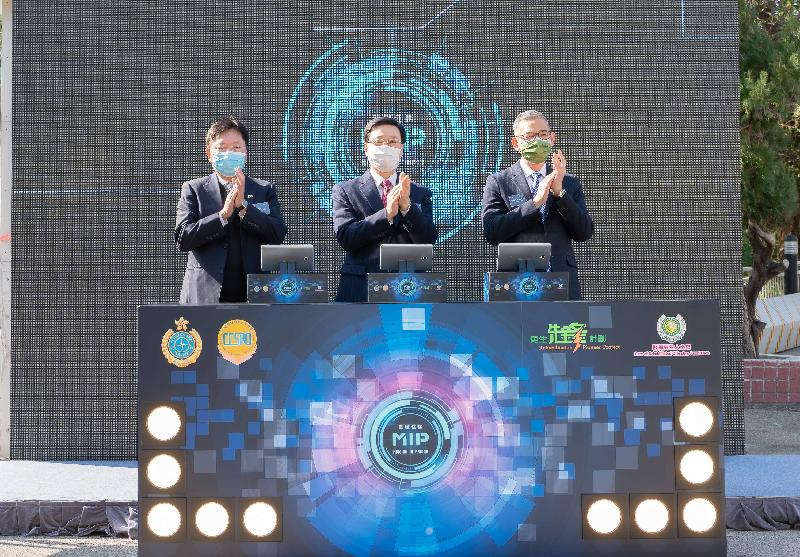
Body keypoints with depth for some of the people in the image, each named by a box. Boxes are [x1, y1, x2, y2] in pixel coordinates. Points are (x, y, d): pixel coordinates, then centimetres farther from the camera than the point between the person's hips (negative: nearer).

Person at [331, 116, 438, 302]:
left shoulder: (421, 194, 13)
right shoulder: (345, 191, 7)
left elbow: (428, 240, 0)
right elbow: (345, 237, -7)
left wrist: (407, 206, -17)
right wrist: (386, 214, -18)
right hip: (360, 291, -1)